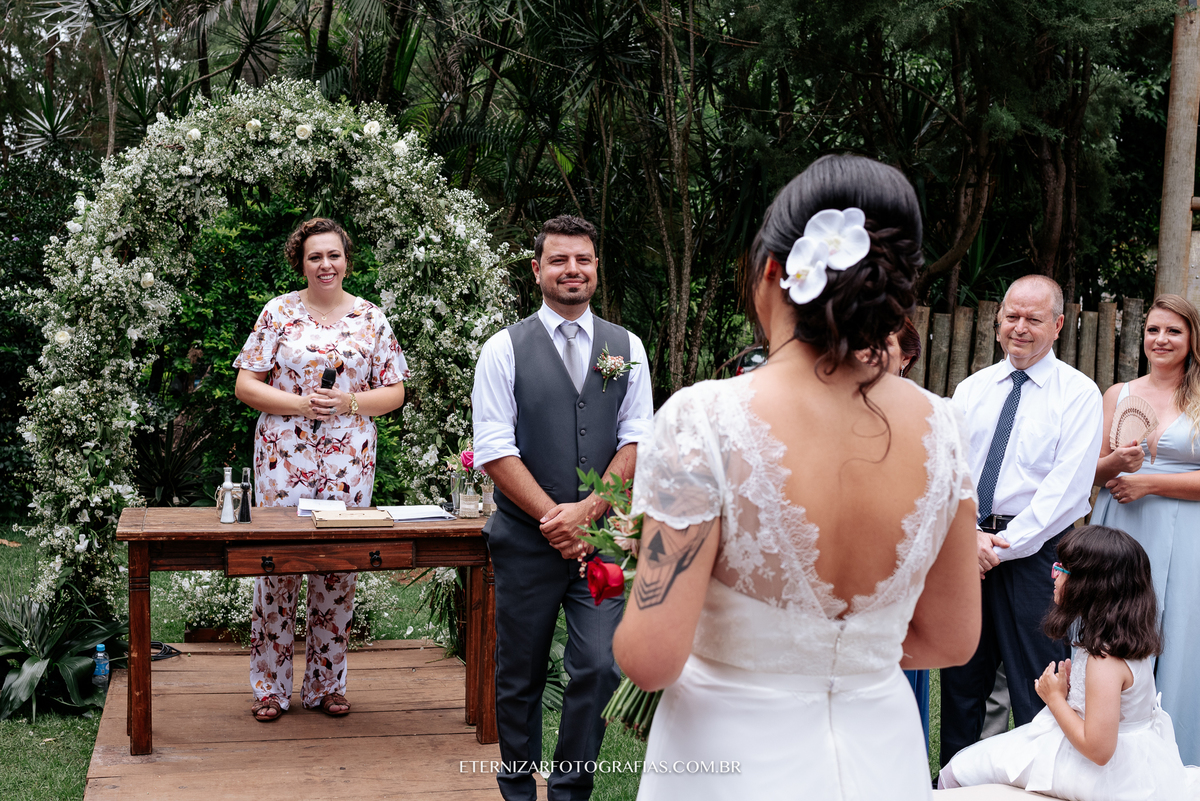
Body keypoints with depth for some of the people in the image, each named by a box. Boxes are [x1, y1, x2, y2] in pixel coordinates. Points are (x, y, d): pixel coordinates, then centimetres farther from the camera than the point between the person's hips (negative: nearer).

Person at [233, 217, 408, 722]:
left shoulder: (370, 319, 8)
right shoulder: (278, 313, 3)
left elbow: (394, 392, 8)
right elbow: (245, 385, 1)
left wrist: (349, 403, -9)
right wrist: (300, 404, -13)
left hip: (349, 460, 2)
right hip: (284, 455, -1)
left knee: (339, 568, 4)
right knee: (277, 565, -1)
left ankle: (326, 684, 17)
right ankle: (270, 686, 10)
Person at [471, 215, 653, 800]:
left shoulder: (627, 347, 7)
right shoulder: (504, 350, -1)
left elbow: (637, 442, 2)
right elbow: (494, 450, -7)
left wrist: (587, 510, -11)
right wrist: (554, 518, -12)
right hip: (526, 539, -1)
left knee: (600, 668, -4)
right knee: (520, 676, 9)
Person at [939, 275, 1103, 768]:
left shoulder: (1079, 394, -2)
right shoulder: (972, 389, 12)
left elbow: (1067, 486, -11)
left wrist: (1005, 544, -14)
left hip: (1036, 550, -4)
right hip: (967, 546, 4)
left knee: (1036, 686, -1)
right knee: (961, 678, 11)